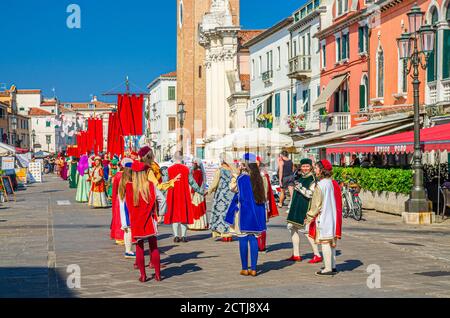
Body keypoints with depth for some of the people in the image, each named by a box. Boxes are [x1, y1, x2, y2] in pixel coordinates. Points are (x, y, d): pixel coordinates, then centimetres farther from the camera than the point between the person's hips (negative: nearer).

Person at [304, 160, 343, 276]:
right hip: (333, 217, 8)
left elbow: (317, 204, -15)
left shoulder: (321, 185, -16)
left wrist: (309, 216, -7)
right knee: (331, 242, 15)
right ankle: (333, 266, 21)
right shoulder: (333, 183, 7)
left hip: (323, 217, -8)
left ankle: (328, 268, -3)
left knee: (325, 242, -4)